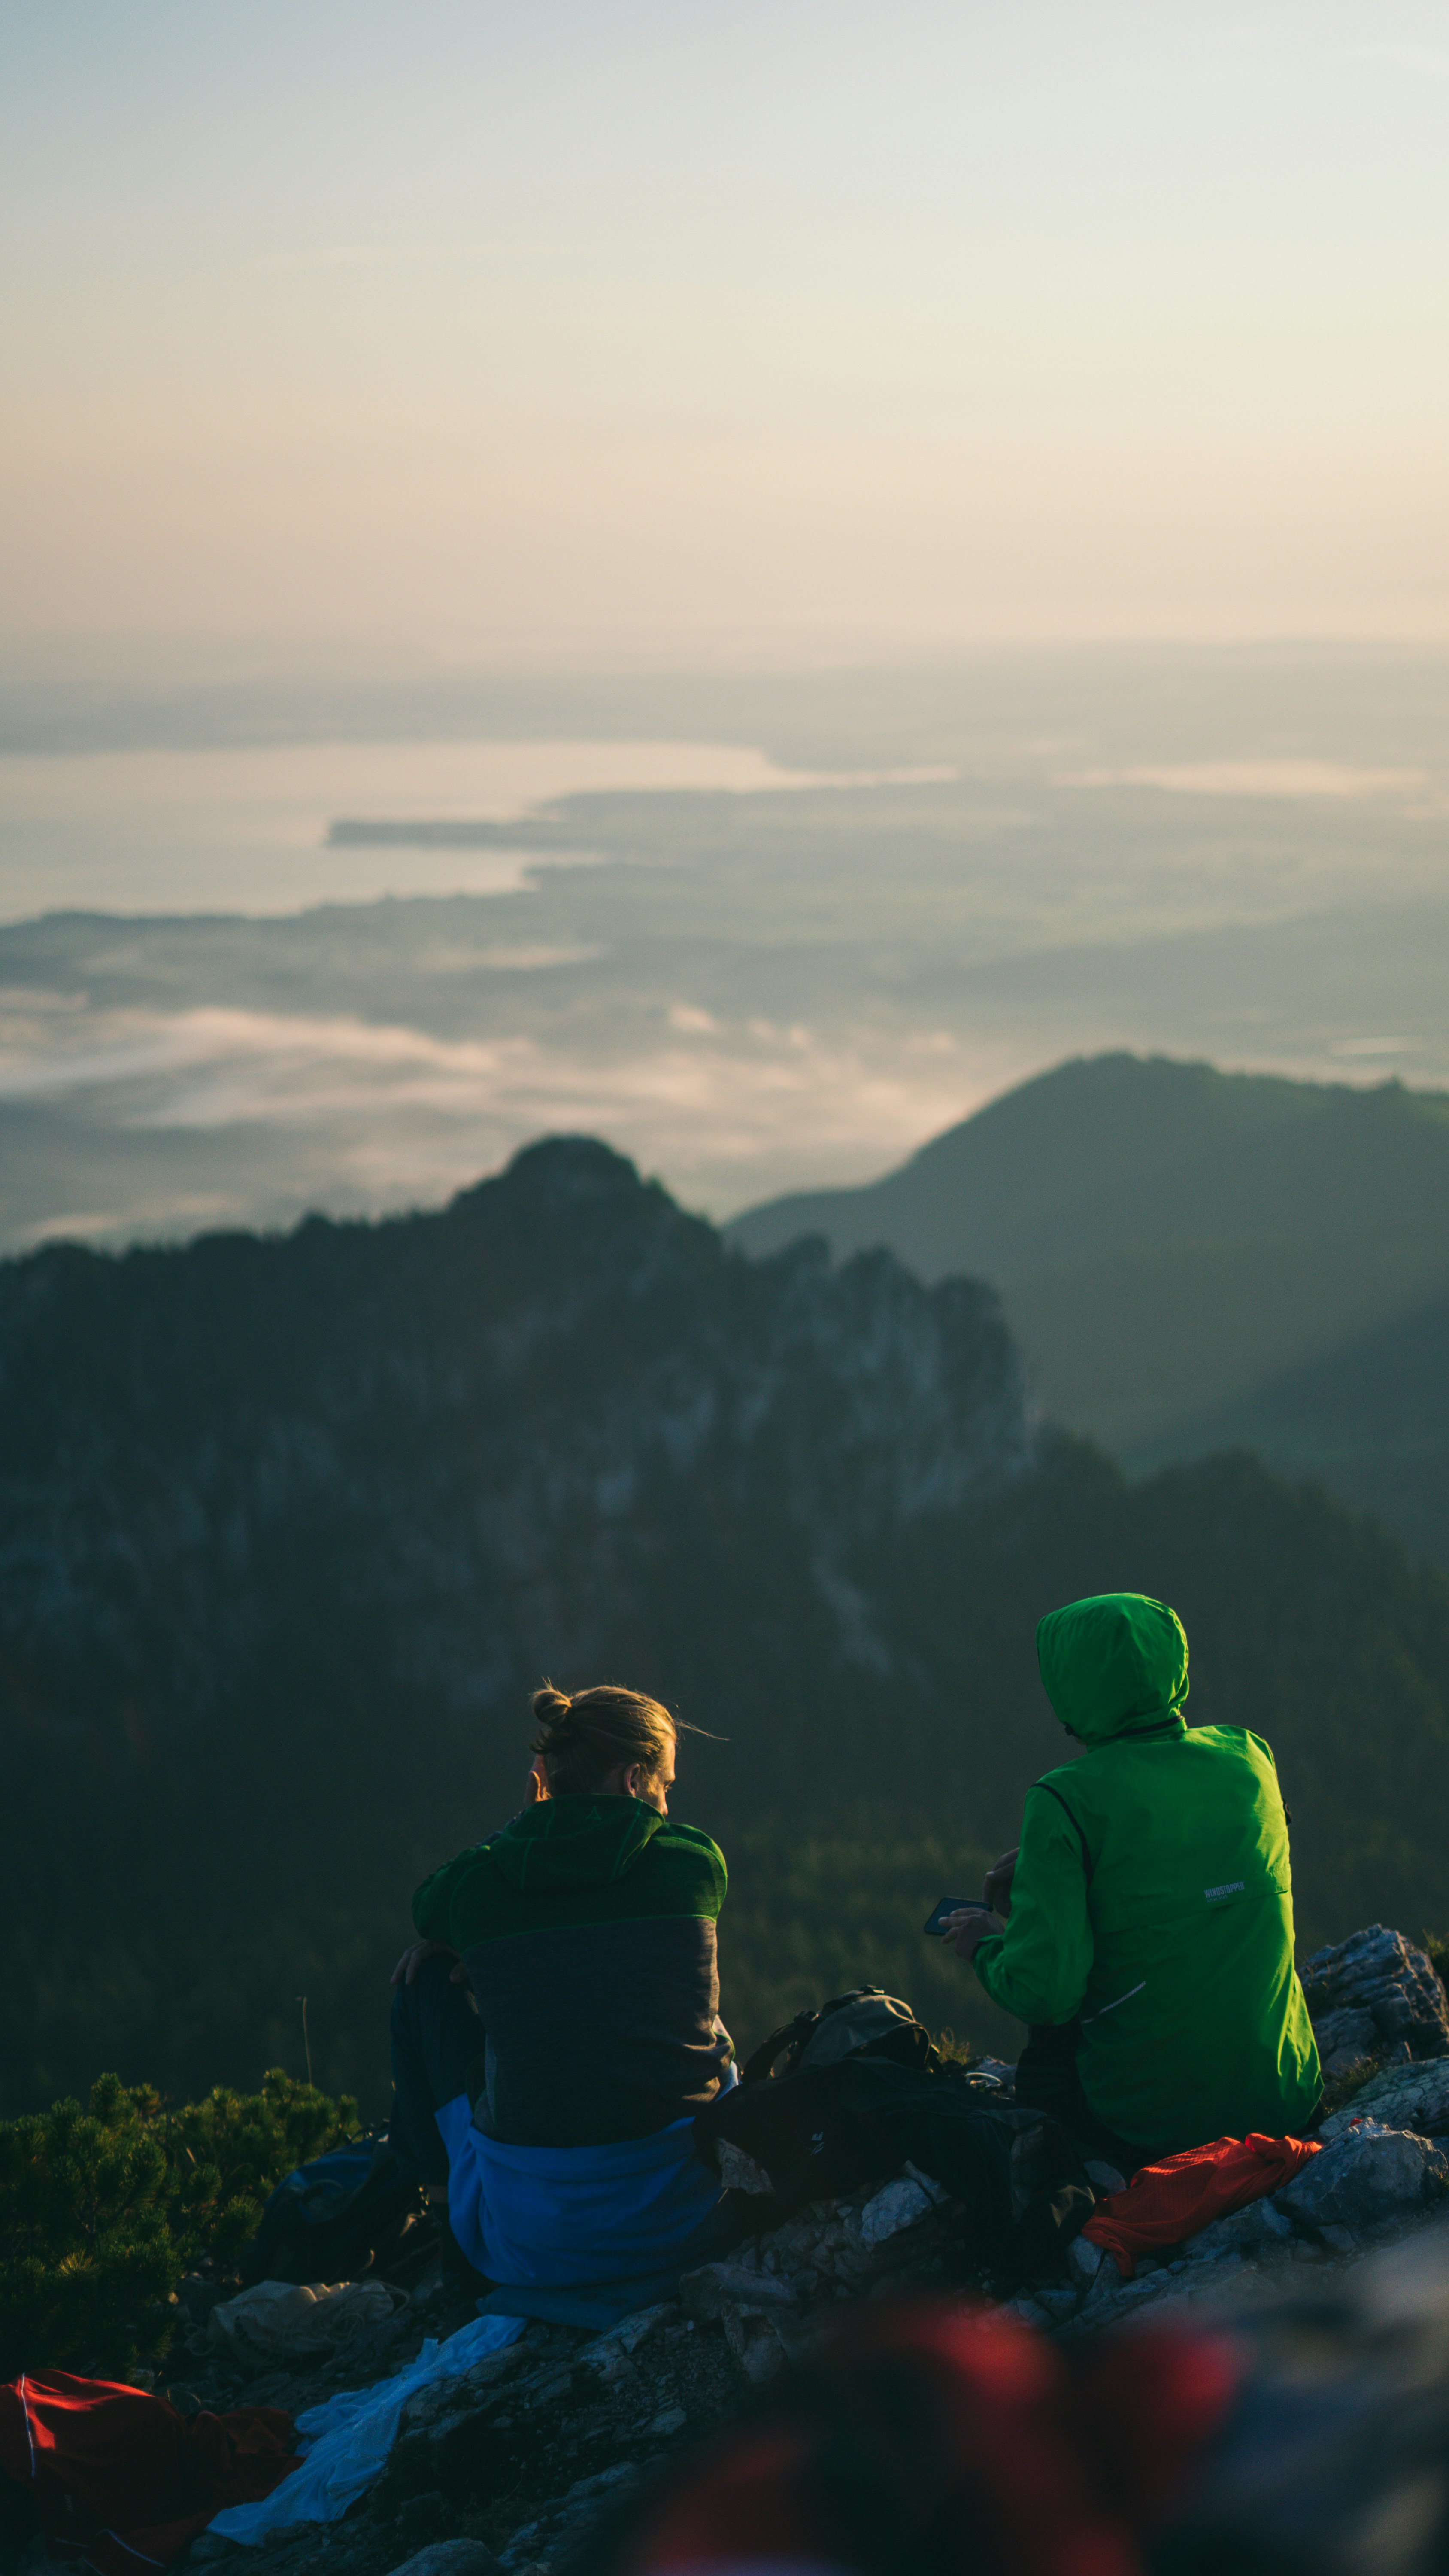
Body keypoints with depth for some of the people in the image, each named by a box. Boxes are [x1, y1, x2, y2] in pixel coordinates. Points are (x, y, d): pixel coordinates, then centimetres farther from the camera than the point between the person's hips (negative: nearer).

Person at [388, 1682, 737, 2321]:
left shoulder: (468, 1886, -4)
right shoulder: (697, 1860, -2)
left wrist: (521, 1833, 24)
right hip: (691, 2222, 1)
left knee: (429, 1978, 22)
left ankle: (437, 2182, 49)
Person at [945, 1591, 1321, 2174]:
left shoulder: (1066, 1802, -18)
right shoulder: (1246, 1757, -1)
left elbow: (1043, 1991, -21)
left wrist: (985, 1947, 0)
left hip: (1147, 2128, -4)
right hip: (1284, 2102, 4)